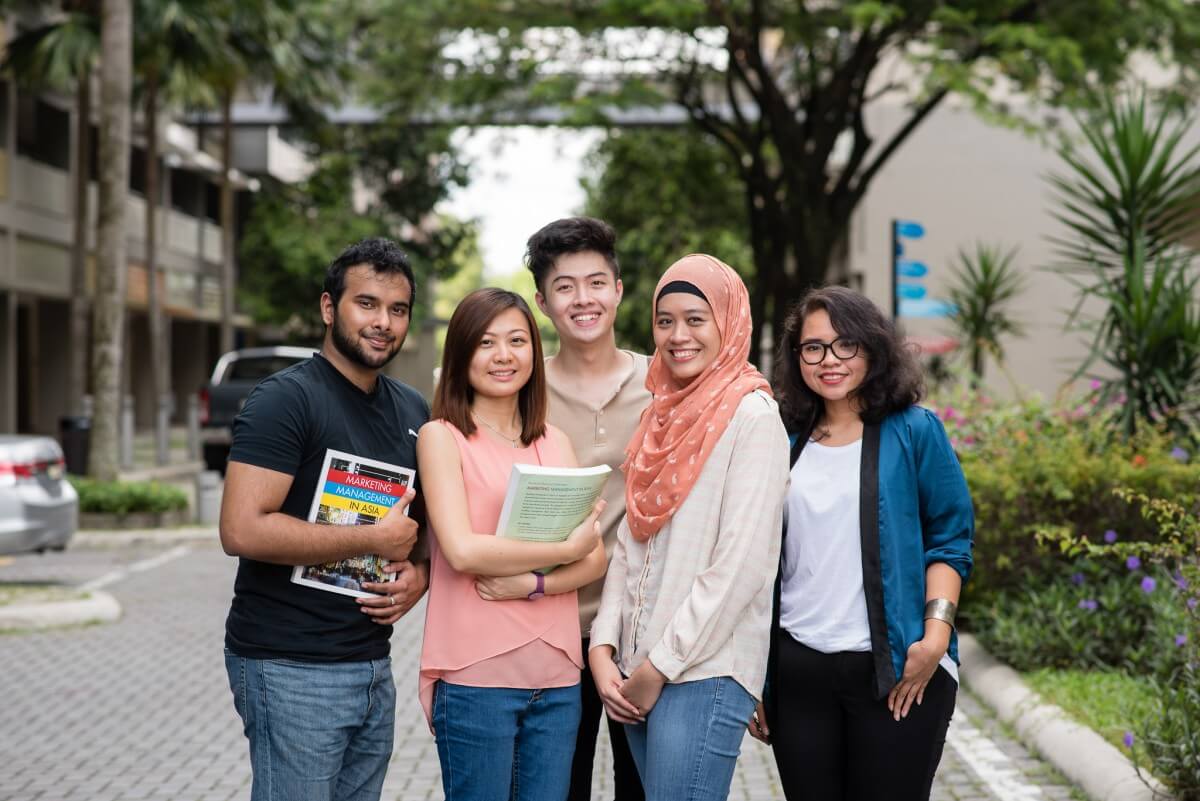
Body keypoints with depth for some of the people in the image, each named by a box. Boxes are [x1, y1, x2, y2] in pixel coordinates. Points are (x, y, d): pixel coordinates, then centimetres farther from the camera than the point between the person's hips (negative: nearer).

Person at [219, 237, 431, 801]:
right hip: (291, 668, -7)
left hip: (373, 663, 7)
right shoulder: (286, 399, -11)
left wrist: (419, 574, 0)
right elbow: (241, 530, -21)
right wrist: (375, 540, -16)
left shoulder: (413, 410, 12)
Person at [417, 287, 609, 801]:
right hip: (476, 675, -5)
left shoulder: (554, 443, 13)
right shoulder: (441, 437, -2)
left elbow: (596, 559, 5)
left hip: (557, 675, 5)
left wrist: (530, 583, -13)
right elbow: (462, 550, -15)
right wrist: (566, 549, -8)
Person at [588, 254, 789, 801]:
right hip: (638, 674, 7)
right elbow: (629, 545, 13)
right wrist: (604, 647, 1)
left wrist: (660, 665, -13)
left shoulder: (752, 416, -8)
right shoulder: (663, 417, 14)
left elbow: (742, 565, -15)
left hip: (704, 673, -7)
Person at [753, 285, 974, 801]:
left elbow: (949, 541, 0)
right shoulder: (787, 441, 11)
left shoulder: (914, 432, 1)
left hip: (895, 672, -3)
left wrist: (935, 636, -14)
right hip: (798, 670, 3)